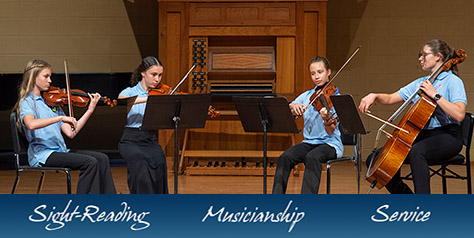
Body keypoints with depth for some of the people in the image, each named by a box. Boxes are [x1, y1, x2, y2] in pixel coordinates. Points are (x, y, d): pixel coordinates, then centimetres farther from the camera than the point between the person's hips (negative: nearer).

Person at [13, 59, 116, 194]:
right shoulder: (26, 102, -3)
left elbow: (70, 133, 9)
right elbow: (31, 124, -28)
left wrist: (90, 110, 5)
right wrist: (61, 118, -30)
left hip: (60, 151, 7)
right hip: (42, 154, -7)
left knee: (102, 158, -11)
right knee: (90, 162, -23)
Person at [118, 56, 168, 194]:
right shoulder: (129, 92, 5)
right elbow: (121, 101, -22)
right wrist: (148, 99, -32)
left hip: (151, 141, 2)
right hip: (131, 141, -2)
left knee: (159, 161, -31)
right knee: (140, 162, -34)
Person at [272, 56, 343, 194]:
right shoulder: (307, 96, 12)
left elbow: (331, 131, -16)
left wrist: (327, 120, -39)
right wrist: (293, 106, -18)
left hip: (330, 144, -4)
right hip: (309, 142, 4)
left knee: (311, 157, -37)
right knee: (285, 157, -25)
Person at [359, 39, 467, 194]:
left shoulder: (453, 81, -4)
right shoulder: (420, 83, 18)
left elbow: (459, 115, -20)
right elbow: (389, 99, 18)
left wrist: (435, 95, -20)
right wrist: (374, 96, -3)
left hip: (447, 136, -8)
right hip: (422, 135, 8)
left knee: (416, 151, -38)